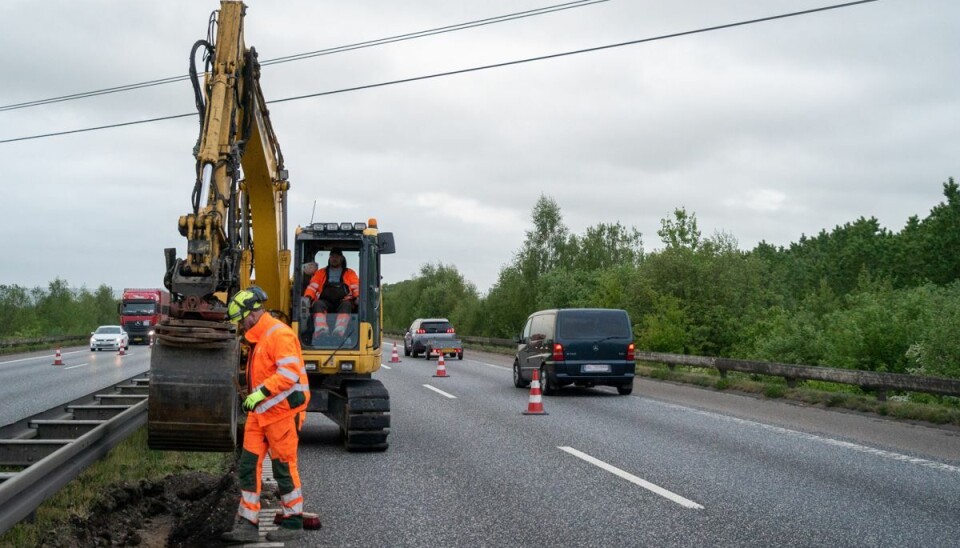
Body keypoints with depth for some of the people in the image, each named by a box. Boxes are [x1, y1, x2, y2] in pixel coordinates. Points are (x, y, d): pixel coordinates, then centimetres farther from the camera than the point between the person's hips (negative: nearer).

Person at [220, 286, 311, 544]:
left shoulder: (279, 334, -17)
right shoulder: (257, 338, 16)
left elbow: (290, 372, -26)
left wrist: (260, 393, -28)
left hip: (281, 414, -10)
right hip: (260, 414, 10)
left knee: (284, 469, 0)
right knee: (248, 467, 5)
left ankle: (294, 522, 13)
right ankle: (247, 525, 8)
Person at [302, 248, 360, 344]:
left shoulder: (350, 273, 25)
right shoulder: (321, 273, 28)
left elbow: (356, 287, 12)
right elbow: (312, 286, 17)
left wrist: (358, 297, -11)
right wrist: (307, 297, -5)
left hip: (342, 302, -1)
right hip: (325, 302, 1)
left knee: (346, 304, -37)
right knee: (318, 304, -34)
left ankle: (339, 331, -61)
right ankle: (321, 330, -60)